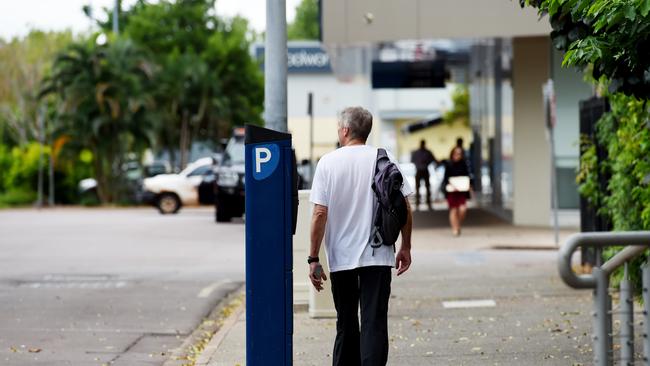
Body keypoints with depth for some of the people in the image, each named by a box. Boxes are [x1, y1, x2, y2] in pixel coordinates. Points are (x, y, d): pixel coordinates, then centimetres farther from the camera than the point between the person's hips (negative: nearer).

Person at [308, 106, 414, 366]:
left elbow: (320, 213, -7)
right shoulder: (384, 159, 0)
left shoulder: (328, 162, -3)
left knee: (346, 324, 15)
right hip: (378, 256, 0)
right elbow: (404, 207, 0)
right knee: (374, 323, -4)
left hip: (340, 257, 0)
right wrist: (405, 247, 11)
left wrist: (313, 259, -3)